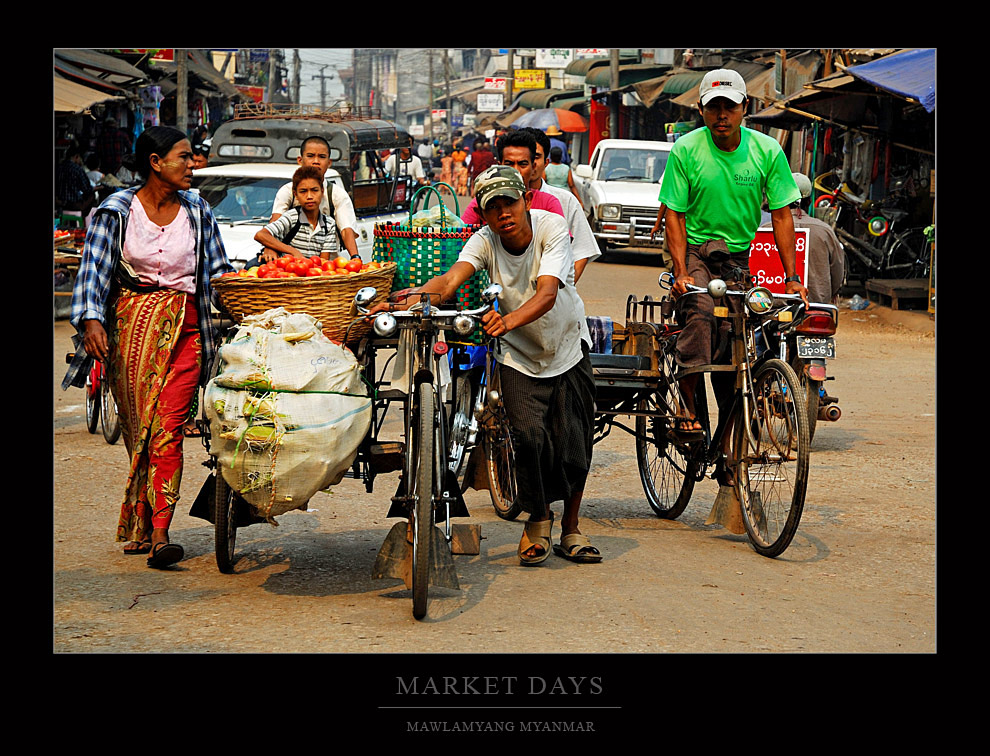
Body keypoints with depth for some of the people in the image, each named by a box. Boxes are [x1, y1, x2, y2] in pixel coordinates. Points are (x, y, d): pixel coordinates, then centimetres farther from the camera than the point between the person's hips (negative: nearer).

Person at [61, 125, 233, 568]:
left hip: (184, 327, 1)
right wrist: (92, 320, -17)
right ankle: (139, 528, 18)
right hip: (130, 323, 0)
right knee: (136, 427, 5)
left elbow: (217, 269, 14)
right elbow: (93, 268, -3)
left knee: (168, 428, -11)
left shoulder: (197, 211, 8)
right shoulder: (117, 211, 0)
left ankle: (158, 534, -16)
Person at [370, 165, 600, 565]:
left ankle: (571, 528, 20)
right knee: (528, 436, -18)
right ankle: (538, 519, 9)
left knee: (573, 445, -4)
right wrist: (413, 298, -56)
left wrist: (509, 319, -55)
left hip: (567, 348, 0)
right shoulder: (484, 242, -17)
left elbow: (547, 293, -36)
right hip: (518, 356, 0)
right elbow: (450, 280, -35)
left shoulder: (551, 227, -22)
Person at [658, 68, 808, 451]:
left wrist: (792, 278, -6)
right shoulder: (686, 150, -10)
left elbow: (781, 216, -1)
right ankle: (686, 405, -24)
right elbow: (674, 215, -7)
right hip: (694, 250, -2)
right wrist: (681, 273, -18)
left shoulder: (767, 151, -5)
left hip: (738, 256, 2)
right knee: (701, 311, -33)